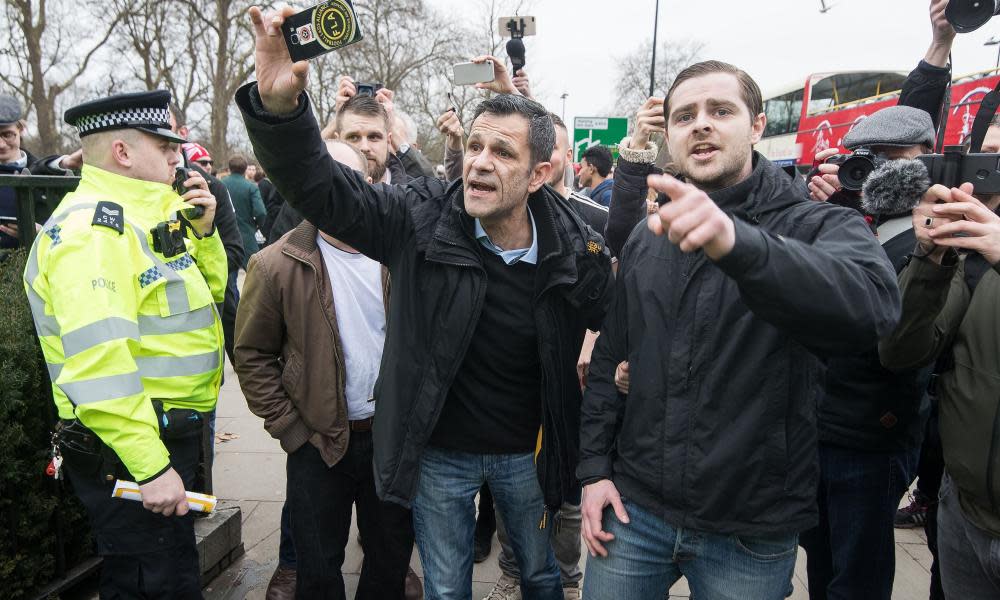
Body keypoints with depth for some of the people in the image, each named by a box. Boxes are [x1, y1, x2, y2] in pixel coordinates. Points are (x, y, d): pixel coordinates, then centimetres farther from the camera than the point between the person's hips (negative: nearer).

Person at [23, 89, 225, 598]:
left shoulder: (138, 218, 11)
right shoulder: (89, 226, -19)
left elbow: (207, 292, 21)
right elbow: (98, 364, -28)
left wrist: (202, 231, 4)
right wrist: (150, 466, -28)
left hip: (168, 438, 10)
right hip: (130, 455, -10)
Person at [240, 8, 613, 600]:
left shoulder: (579, 249, -14)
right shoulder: (423, 218, -16)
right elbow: (320, 187, -22)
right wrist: (279, 103, -38)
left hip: (527, 455, 1)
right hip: (438, 454, 0)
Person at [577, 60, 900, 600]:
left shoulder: (819, 226, -9)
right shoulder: (645, 237, 5)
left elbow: (873, 302, -32)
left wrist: (736, 241, -47)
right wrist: (594, 468, 4)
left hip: (753, 535, -3)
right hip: (633, 508, 3)